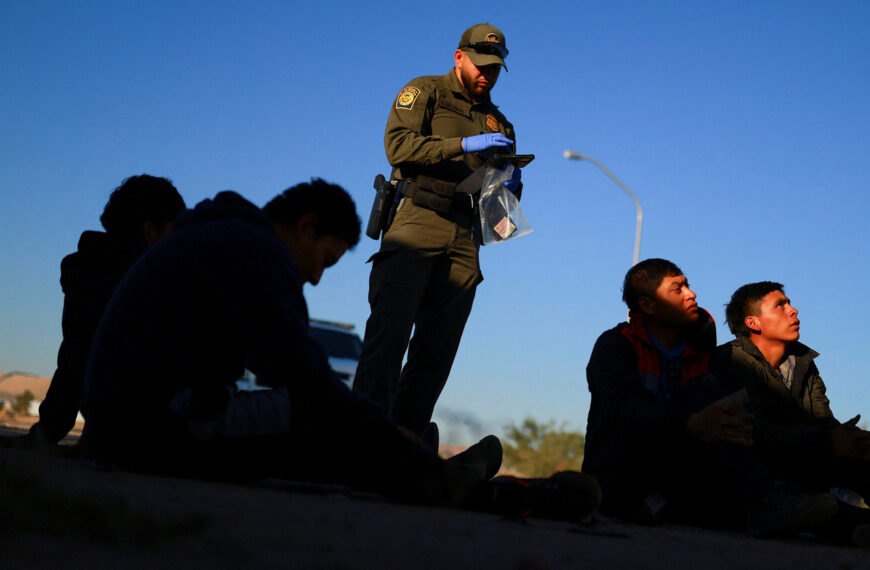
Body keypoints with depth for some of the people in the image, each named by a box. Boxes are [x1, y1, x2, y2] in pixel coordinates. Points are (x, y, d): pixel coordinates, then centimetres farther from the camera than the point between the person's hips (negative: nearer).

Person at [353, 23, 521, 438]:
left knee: (438, 346, -2)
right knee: (391, 326, -17)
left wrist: (510, 183, 4)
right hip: (417, 220, -5)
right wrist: (464, 145, -15)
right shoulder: (426, 92, 10)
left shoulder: (499, 123, 27)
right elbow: (398, 145, -7)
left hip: (464, 238, 5)